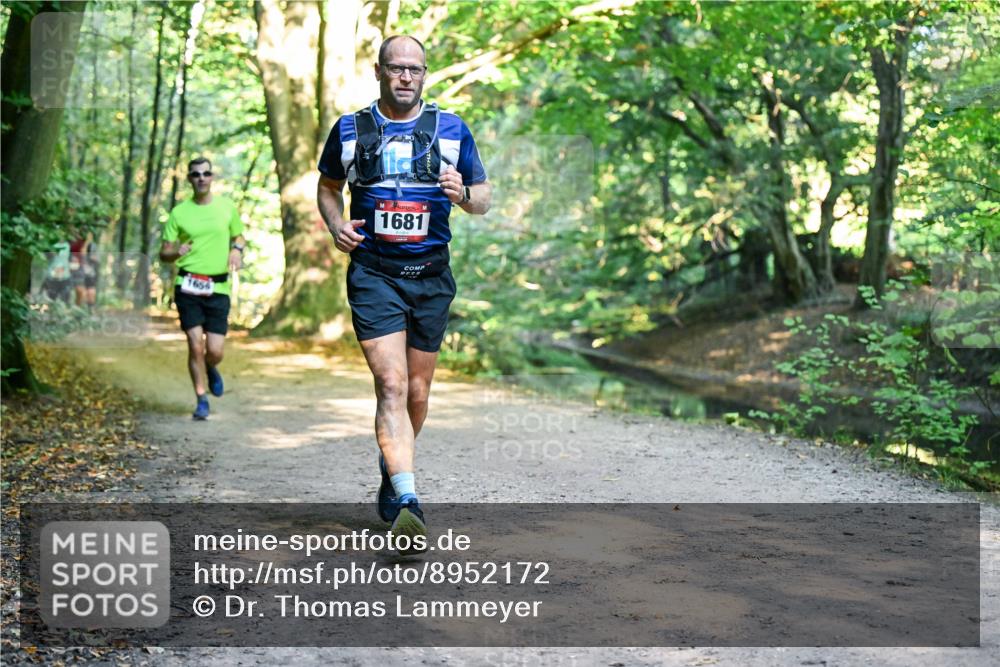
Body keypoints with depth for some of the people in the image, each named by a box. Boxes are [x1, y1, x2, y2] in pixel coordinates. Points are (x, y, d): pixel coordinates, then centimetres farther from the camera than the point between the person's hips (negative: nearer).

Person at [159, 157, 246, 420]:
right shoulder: (179, 212, 4)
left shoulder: (227, 206, 7)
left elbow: (239, 236, 20)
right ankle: (201, 400, 9)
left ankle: (211, 370, 34)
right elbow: (164, 253, 6)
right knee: (195, 345, -8)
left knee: (215, 351, -3)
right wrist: (176, 252, -17)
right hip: (188, 286, -1)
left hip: (218, 288, 1)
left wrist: (237, 250, -3)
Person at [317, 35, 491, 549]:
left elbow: (483, 199, 11)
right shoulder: (349, 130, 6)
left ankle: (391, 471, 36)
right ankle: (407, 497, -23)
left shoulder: (452, 130, 6)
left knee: (417, 391, 11)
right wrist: (335, 225, -1)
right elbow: (327, 186, 20)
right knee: (391, 384, -17)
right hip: (373, 273, -2)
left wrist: (463, 194, -12)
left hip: (431, 275, 2)